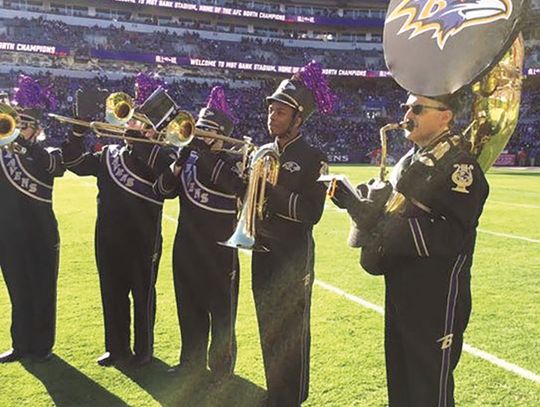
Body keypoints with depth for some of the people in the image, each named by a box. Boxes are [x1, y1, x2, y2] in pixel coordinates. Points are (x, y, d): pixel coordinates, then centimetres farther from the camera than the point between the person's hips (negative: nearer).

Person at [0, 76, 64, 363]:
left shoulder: (47, 155, -2)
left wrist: (28, 142, -32)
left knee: (42, 293, 6)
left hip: (40, 235, -3)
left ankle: (42, 347, 19)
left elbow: (57, 166, -24)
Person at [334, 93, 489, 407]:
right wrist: (355, 203, -3)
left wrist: (394, 228, -30)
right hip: (401, 291, 8)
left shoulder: (460, 166, -17)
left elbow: (453, 237, -25)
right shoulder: (411, 160, 10)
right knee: (400, 379, 22)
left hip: (436, 300, -8)